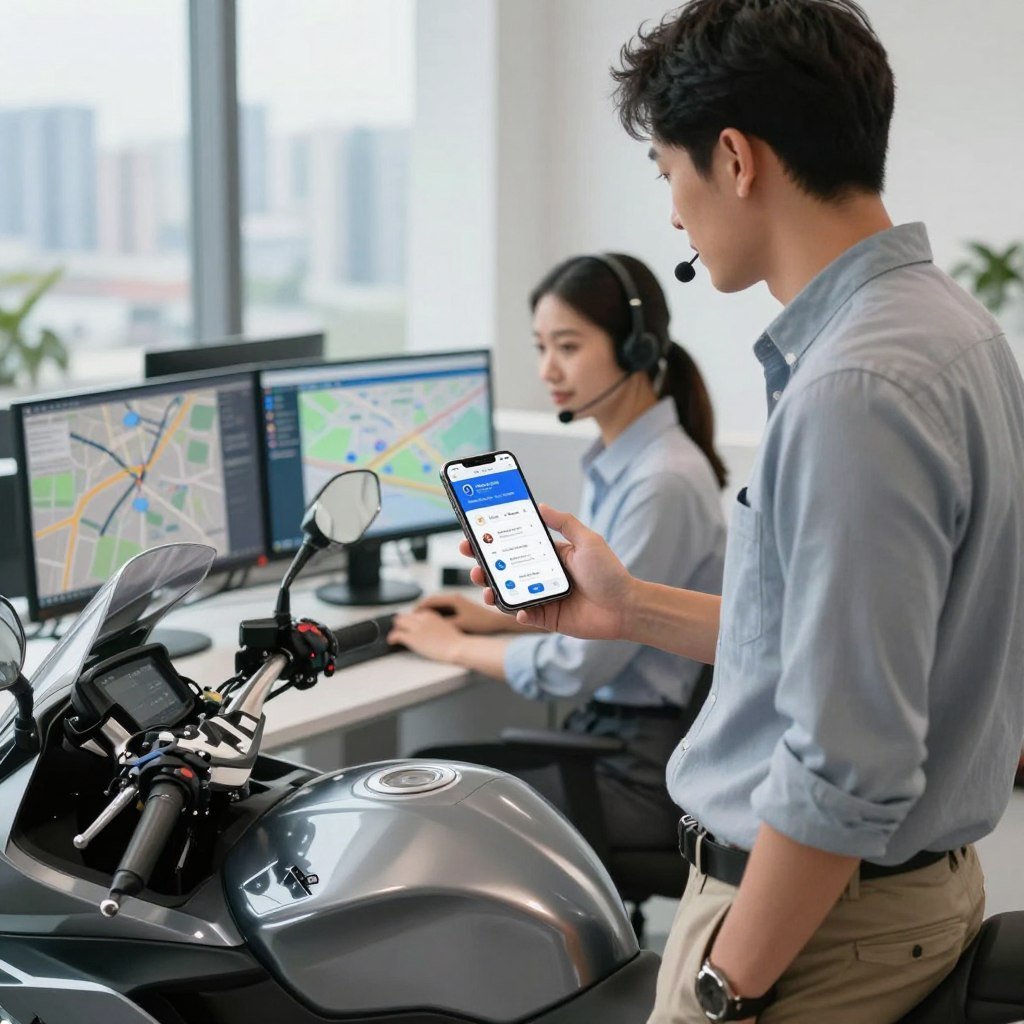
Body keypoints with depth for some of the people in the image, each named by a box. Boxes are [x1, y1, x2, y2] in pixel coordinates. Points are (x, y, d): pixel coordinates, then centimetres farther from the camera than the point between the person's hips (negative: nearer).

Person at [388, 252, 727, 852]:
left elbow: (579, 665, -21)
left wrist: (454, 647, -7)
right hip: (608, 733, 9)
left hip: (646, 774, -9)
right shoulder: (614, 464, 7)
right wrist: (493, 617, 10)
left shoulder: (664, 482, -22)